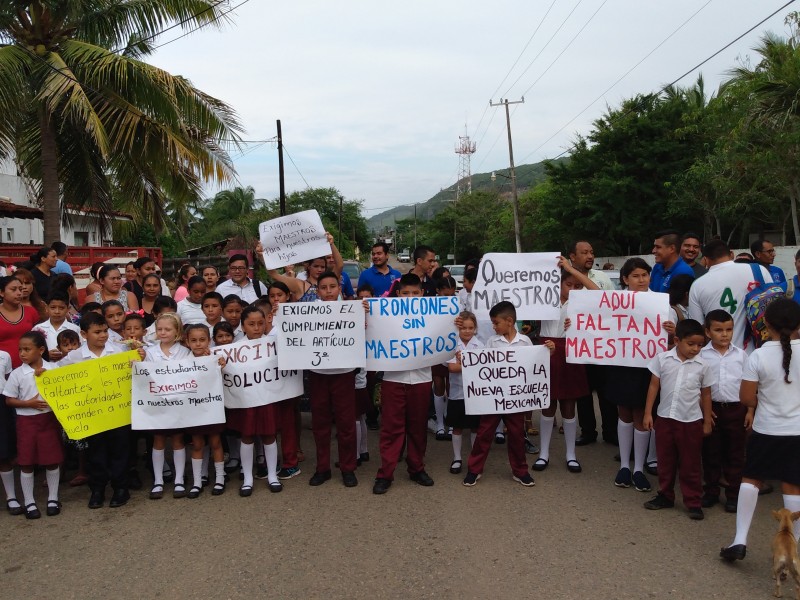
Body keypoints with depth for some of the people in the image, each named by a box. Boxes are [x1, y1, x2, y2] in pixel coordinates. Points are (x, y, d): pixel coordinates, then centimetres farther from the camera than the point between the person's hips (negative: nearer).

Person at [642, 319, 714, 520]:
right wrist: (648, 413, -2)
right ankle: (665, 496, 29)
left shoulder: (702, 366, -5)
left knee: (690, 464, 8)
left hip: (691, 422, -1)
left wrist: (707, 422, 7)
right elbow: (654, 386, 0)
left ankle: (693, 502, 20)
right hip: (665, 418, 1)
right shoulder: (663, 359, -6)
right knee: (665, 461, 14)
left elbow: (706, 395, 5)